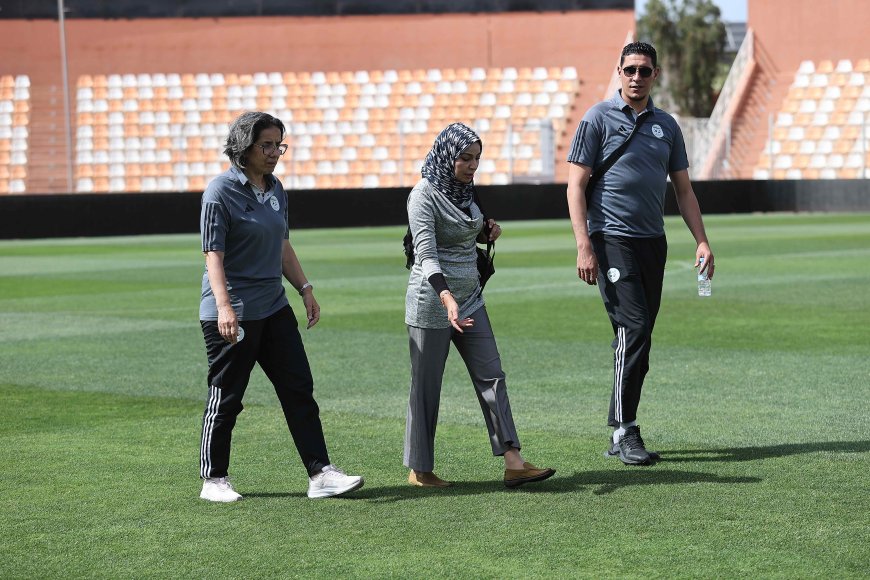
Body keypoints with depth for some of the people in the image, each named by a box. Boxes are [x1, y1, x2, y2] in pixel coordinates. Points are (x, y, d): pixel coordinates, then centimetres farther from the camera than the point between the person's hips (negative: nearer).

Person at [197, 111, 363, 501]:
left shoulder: (275, 189, 12)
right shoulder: (221, 192, -12)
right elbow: (213, 255, -17)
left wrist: (305, 289, 16)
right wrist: (224, 308, -26)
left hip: (274, 308, 8)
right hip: (233, 314, -8)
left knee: (299, 389, 3)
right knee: (226, 397, 2)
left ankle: (321, 474, 4)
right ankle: (213, 480, 14)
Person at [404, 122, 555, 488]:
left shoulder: (463, 190, 9)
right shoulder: (424, 195, -15)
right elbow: (426, 255, -25)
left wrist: (486, 234, 4)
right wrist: (447, 298, -39)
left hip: (469, 298, 8)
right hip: (432, 300, -8)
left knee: (491, 376, 2)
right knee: (426, 386, 1)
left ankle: (513, 464, 0)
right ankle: (419, 470, 11)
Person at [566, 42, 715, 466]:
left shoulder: (666, 125, 14)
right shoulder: (598, 119, -1)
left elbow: (683, 188, 19)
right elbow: (576, 185, -5)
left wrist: (701, 241, 9)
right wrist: (584, 247, -13)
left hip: (653, 241, 6)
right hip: (612, 240, -6)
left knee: (637, 340, 7)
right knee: (633, 329, -15)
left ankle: (619, 436, 13)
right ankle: (625, 432, -11)